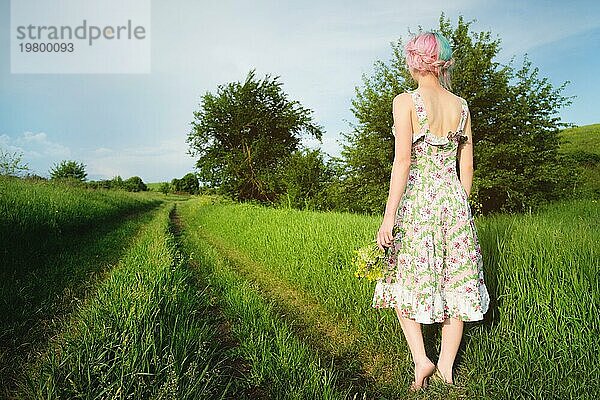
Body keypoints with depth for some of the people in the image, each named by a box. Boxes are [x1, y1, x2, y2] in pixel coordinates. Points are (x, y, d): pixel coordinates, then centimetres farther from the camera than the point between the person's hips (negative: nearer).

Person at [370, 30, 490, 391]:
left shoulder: (405, 101, -6)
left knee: (404, 280, 13)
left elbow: (403, 161, -14)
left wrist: (389, 215, -12)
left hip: (416, 200, -4)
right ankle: (447, 366, 22)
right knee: (455, 284, 11)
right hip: (454, 200, 5)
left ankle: (421, 359, 7)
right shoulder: (461, 105, 8)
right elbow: (467, 167, 9)